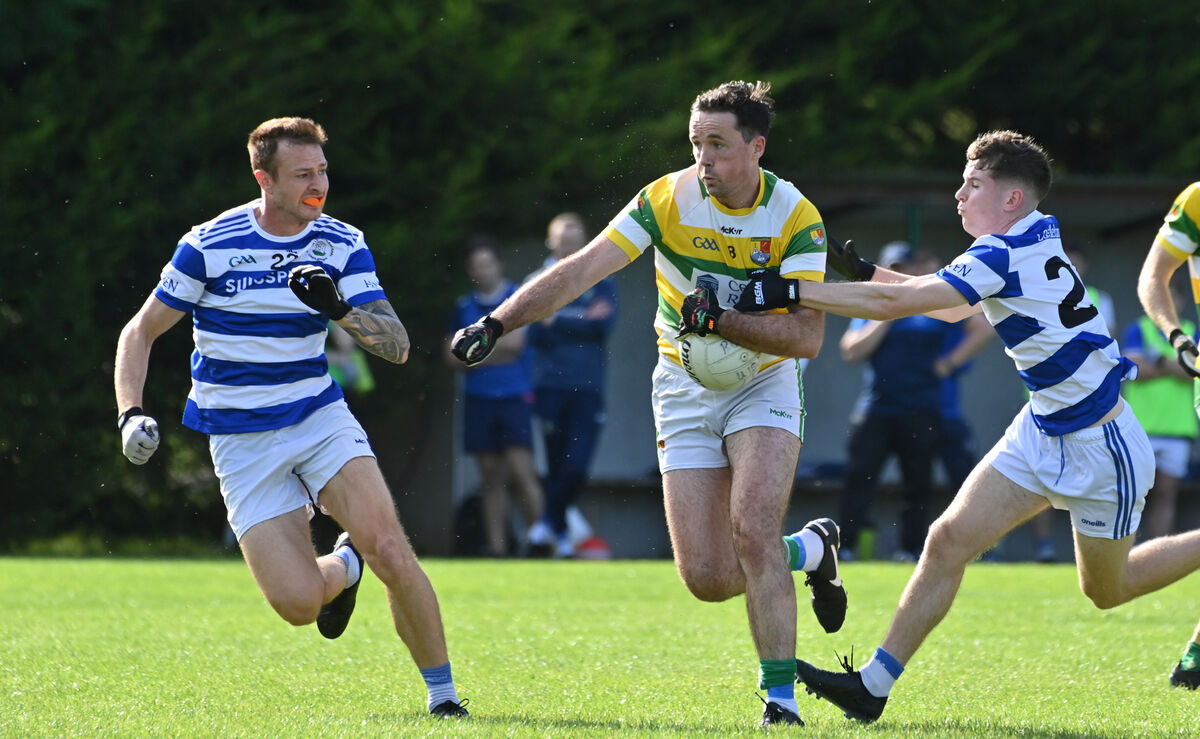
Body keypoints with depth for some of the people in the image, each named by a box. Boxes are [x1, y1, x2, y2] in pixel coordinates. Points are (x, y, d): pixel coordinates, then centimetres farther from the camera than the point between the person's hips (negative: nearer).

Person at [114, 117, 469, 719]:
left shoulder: (343, 245, -3)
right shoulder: (209, 246, -9)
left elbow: (397, 346, -8)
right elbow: (142, 330, 2)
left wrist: (340, 308, -26)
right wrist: (131, 414, -12)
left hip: (321, 419, 1)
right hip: (242, 443, -1)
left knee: (390, 549, -21)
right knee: (298, 602, -14)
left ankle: (442, 692, -2)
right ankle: (343, 568, 23)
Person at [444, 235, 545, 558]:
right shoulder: (463, 306, 13)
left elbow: (514, 341, -11)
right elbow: (452, 357, 10)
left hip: (515, 396, -4)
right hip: (478, 397, 4)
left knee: (521, 469, -13)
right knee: (490, 476, 3)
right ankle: (496, 546, 4)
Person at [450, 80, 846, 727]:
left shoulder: (796, 218, -15)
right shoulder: (669, 199, -12)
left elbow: (807, 335, -19)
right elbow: (584, 268, -17)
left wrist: (723, 320, -31)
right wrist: (499, 321, -26)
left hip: (765, 383, -2)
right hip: (685, 393, 2)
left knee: (753, 527, -25)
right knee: (706, 577, -6)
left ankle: (780, 697, -16)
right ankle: (810, 548, 26)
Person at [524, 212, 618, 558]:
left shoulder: (601, 282, 9)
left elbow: (604, 325, -7)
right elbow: (535, 334, -3)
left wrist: (558, 322, -8)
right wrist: (582, 323, -10)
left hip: (588, 387, 0)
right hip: (551, 385, 0)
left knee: (578, 465, -10)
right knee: (557, 464, 1)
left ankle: (550, 520, 12)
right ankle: (560, 533, 15)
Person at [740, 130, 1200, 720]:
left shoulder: (1004, 256, -25)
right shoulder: (1033, 241, 4)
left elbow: (895, 303, -29)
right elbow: (952, 308, 19)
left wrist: (790, 292, -28)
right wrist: (864, 271, 10)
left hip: (1097, 446, -9)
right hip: (1042, 430, 9)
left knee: (1107, 590, 9)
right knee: (949, 540, -4)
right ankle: (874, 685, -4)